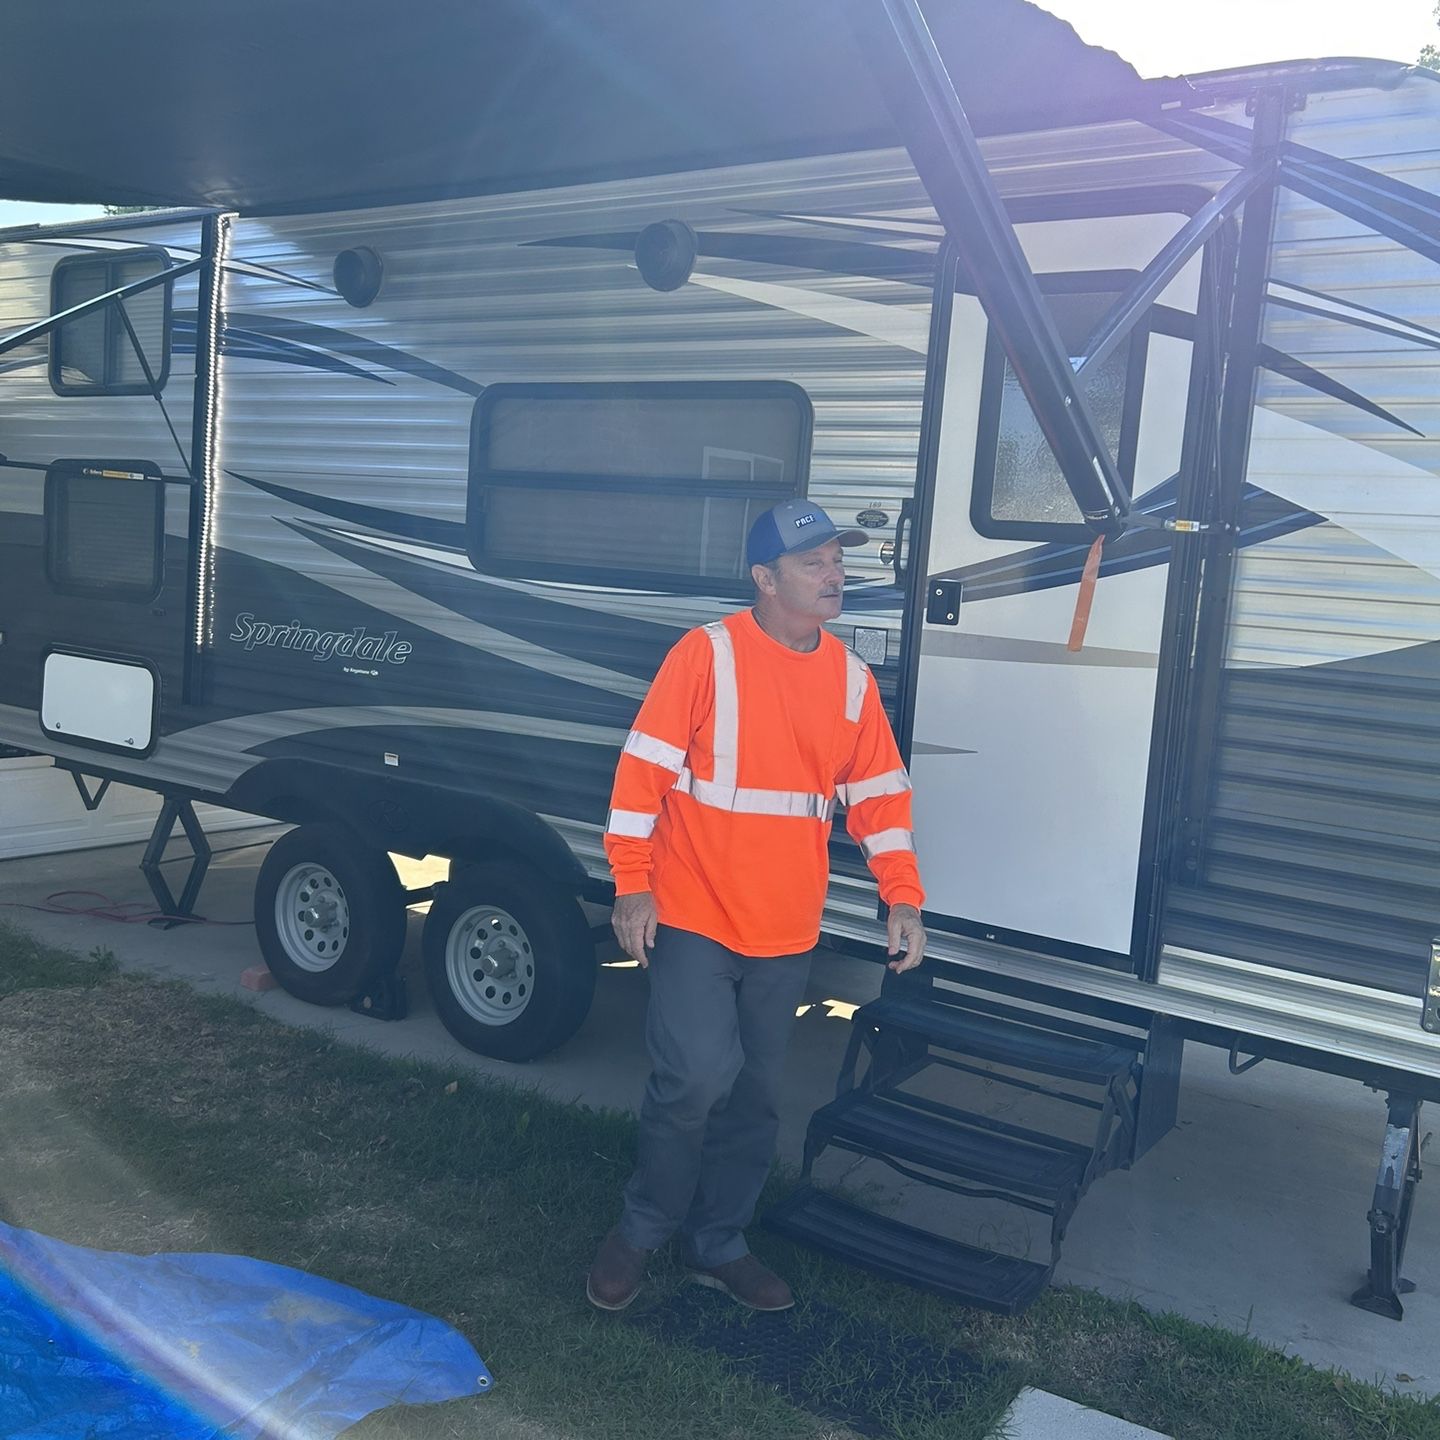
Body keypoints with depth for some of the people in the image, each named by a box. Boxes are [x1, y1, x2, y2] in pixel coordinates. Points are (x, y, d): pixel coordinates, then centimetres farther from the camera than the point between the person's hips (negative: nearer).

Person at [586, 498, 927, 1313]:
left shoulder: (851, 679, 6)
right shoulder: (708, 655, -9)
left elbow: (880, 795, 9)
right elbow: (644, 770, -10)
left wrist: (903, 897, 0)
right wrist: (633, 886, -14)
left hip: (786, 933, 5)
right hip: (692, 916, -5)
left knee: (755, 1096, 13)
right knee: (698, 1076, -12)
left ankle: (719, 1245, 32)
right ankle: (640, 1233, 14)